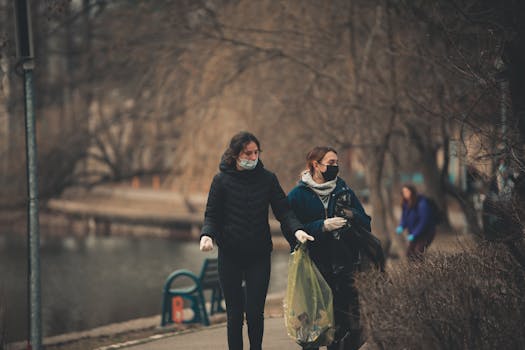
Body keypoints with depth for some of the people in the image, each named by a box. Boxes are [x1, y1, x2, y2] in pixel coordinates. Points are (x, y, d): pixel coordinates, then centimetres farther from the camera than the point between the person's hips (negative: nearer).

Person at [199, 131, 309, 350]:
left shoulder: (268, 179, 5)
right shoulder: (222, 180, 1)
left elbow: (283, 210, 2)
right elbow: (212, 215, 2)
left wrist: (296, 229, -17)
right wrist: (207, 235, -19)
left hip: (259, 256, 1)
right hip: (230, 256, -1)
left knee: (255, 313, -4)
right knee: (234, 314, 1)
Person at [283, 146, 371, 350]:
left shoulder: (344, 191, 13)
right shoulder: (298, 195, 3)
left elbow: (366, 224, 12)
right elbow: (290, 231, -6)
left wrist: (352, 216, -10)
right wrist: (322, 226, -17)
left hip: (345, 265, 3)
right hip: (315, 268, -3)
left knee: (354, 325, -7)